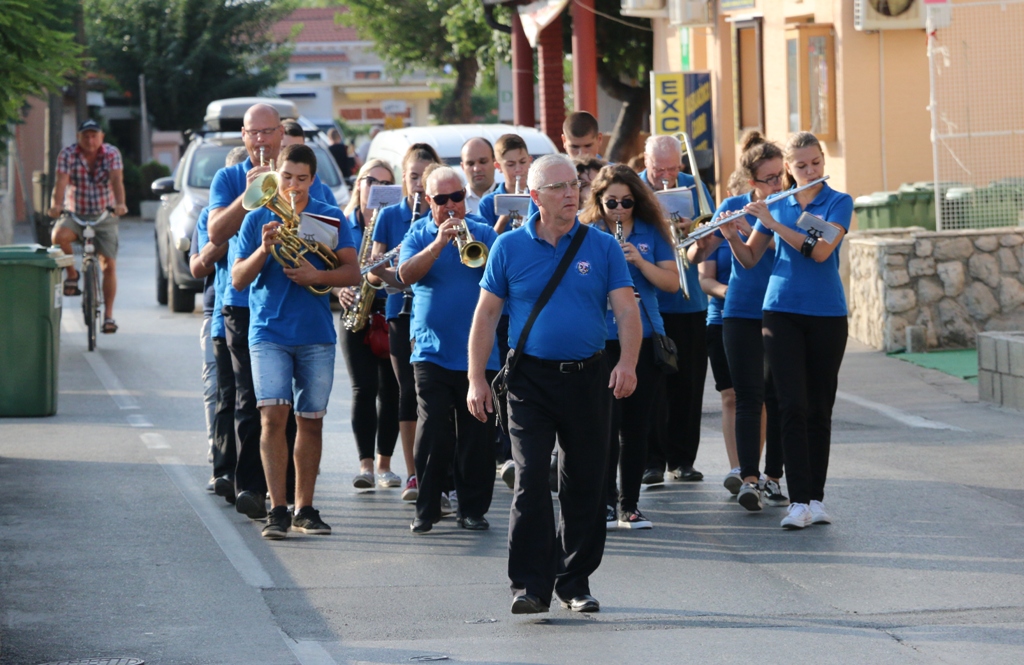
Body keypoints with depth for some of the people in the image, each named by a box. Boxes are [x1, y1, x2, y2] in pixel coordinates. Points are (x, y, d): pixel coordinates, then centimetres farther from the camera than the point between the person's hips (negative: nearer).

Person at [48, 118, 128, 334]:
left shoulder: (112, 154, -6)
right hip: (75, 215, 0)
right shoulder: (67, 155, -7)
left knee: (109, 266, -7)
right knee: (58, 236, -33)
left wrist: (120, 204, -39)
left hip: (104, 216, 0)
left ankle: (108, 314, 2)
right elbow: (61, 181, -20)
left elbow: (117, 180, -20)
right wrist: (56, 205, -40)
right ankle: (72, 274, -7)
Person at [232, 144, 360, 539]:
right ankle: (278, 510, -12)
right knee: (273, 416, -13)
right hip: (269, 332, -1)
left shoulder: (329, 219, 6)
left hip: (316, 334, 1)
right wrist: (264, 249, -15)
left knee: (311, 420, 6)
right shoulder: (257, 220, 5)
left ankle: (305, 508, 16)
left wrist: (317, 275, -15)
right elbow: (238, 280, 2)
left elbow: (352, 273, 3)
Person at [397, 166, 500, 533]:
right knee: (433, 434, -4)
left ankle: (473, 508, 11)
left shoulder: (482, 232, 5)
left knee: (477, 436, 2)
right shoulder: (419, 234, 5)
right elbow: (406, 274, -12)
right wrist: (439, 243, -22)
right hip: (432, 349, -1)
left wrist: (472, 246, -21)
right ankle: (426, 509, 3)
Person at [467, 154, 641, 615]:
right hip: (531, 378, -1)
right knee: (530, 480, -10)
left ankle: (575, 581, 19)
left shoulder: (603, 248, 4)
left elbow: (626, 310, -3)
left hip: (588, 377, 1)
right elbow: (486, 316, 5)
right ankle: (530, 584, -7)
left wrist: (627, 363, -20)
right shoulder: (510, 247, 3)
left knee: (585, 485, 7)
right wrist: (476, 379, -2)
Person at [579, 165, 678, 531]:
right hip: (601, 339, -2)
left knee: (637, 425, 5)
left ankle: (630, 504, 13)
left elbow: (671, 282, 1)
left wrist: (638, 260, -13)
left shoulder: (651, 233, 7)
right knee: (607, 421, -7)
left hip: (645, 337, 2)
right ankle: (605, 501, 2)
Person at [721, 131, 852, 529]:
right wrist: (731, 237, -9)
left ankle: (816, 498, 11)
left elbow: (821, 251, -16)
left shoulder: (839, 203, -1)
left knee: (819, 410, 5)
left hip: (826, 316, -1)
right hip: (782, 313, 1)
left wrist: (773, 223, -17)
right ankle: (799, 501, -11)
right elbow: (750, 259, 11)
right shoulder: (777, 207, 9)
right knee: (793, 407, -8)